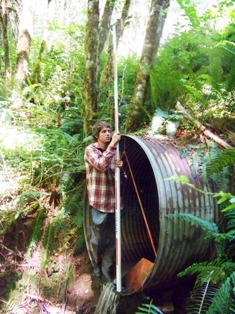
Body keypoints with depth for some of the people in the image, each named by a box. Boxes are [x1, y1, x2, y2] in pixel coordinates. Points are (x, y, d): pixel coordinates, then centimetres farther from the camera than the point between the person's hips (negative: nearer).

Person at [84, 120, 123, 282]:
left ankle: (108, 273, 27)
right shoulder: (90, 150, -5)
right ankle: (98, 270, 30)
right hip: (99, 202, -5)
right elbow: (101, 165, -24)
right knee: (98, 239, 8)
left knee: (112, 240, 12)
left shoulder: (113, 150, 10)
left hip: (114, 201, 5)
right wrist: (112, 145, -22)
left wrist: (120, 167, -11)